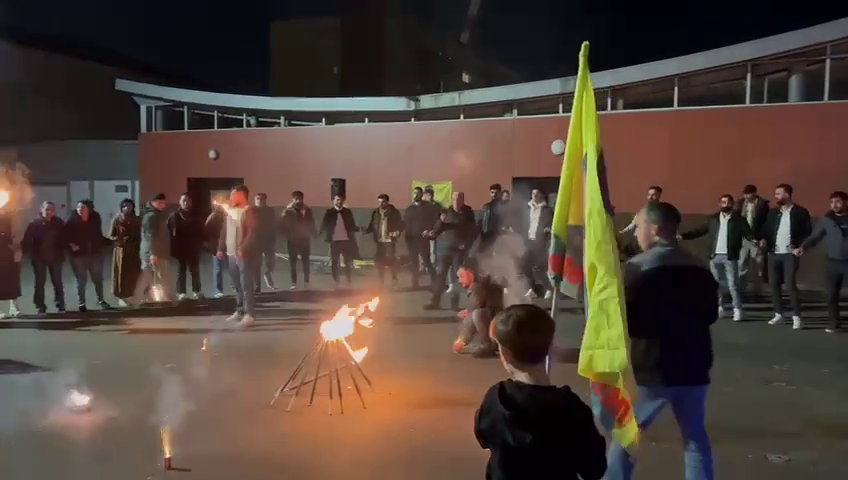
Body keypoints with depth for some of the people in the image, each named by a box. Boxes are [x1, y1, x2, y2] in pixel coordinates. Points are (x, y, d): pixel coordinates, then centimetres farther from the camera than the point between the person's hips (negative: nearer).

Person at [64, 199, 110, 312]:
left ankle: (101, 300, 24)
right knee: (81, 280, 5)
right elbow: (65, 235, -7)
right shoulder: (72, 221, -8)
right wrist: (71, 244, -19)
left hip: (95, 253, 2)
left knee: (98, 278, 10)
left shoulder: (95, 219, -2)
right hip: (79, 254, -2)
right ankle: (82, 303, 15)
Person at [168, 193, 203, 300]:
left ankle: (197, 291, 17)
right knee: (181, 271, 5)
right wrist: (173, 246, -13)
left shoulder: (195, 216, 5)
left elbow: (200, 231, 9)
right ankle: (181, 292, 9)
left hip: (193, 248, 2)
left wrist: (199, 243, -1)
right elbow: (169, 232, -6)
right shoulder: (174, 216, -2)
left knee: (195, 270, 7)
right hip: (180, 248, -2)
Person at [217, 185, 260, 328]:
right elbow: (224, 232, 20)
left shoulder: (250, 212, -10)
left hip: (245, 255, -8)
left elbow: (253, 233, -19)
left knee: (246, 285, -9)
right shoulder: (230, 212, 16)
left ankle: (250, 315, -6)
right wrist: (221, 248, 13)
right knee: (238, 285, 15)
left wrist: (243, 249, -26)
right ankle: (240, 312, 25)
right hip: (231, 254, 8)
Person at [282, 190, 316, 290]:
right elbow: (284, 225, -6)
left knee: (305, 261, 2)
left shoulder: (307, 210, 5)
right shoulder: (288, 211, -1)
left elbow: (311, 224, 8)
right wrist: (287, 235, -18)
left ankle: (306, 282, 7)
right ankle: (294, 283, 6)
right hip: (292, 239, -1)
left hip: (304, 239, 1)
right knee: (292, 261, 2)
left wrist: (314, 235, 0)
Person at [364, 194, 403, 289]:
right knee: (379, 261, 6)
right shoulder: (375, 212, 8)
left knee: (391, 261, -2)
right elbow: (372, 225, 11)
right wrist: (366, 229, -9)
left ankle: (394, 282, 10)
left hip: (390, 240, -4)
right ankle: (380, 282, 15)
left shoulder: (394, 212, -3)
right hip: (379, 241, 4)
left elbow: (401, 224, -2)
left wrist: (397, 232, -19)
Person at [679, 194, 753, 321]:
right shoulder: (713, 218, 10)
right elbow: (699, 231, 8)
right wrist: (683, 236, -2)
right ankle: (718, 308, 22)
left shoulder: (738, 219, 1)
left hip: (730, 257, -4)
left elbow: (748, 233, -6)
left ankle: (737, 310, 6)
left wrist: (755, 240, -28)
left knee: (732, 285, -3)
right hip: (715, 256, 4)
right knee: (715, 284, 11)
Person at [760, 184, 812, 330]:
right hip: (774, 254, 5)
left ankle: (797, 318, -1)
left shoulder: (800, 212, -4)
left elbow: (808, 231, -3)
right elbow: (766, 229, 12)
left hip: (789, 254, -5)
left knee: (790, 285, -10)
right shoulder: (773, 212, 10)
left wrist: (797, 246, -14)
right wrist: (763, 239, -8)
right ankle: (779, 314, 17)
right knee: (774, 285, 6)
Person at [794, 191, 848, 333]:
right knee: (831, 294, 2)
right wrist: (802, 247, -18)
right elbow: (815, 237, 0)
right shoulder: (826, 219, 3)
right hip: (833, 262, 1)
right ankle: (833, 323, 14)